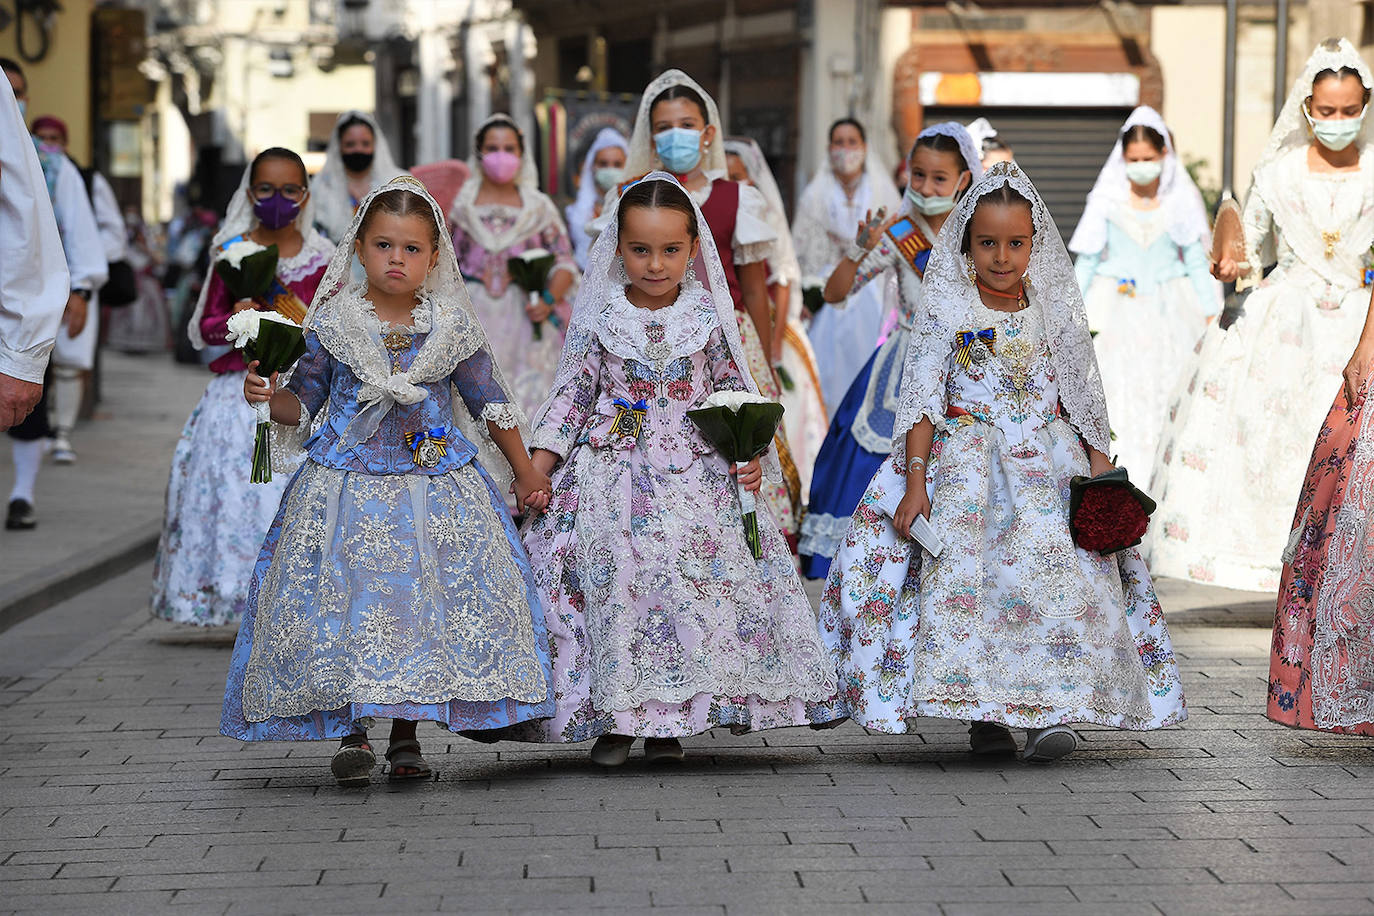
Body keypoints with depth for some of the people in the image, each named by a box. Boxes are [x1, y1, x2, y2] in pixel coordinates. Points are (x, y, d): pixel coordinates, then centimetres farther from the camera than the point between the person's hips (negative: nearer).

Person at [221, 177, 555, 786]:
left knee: (425, 600, -3)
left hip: (436, 484, 1)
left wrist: (525, 473, 13)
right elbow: (304, 403, 6)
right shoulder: (333, 323, 0)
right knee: (347, 600, -5)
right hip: (350, 484, -1)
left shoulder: (452, 327, 3)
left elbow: (491, 404, 10)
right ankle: (351, 732, 7)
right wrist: (266, 396, -15)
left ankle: (406, 733, 10)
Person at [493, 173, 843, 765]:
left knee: (698, 587, -5)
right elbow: (573, 394, 5)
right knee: (614, 585, -8)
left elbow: (735, 392, 10)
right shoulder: (600, 318, 1)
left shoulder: (708, 316, 3)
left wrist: (749, 454, -3)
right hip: (614, 475, -1)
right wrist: (537, 464, -1)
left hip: (695, 472, 1)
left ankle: (667, 720, 6)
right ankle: (615, 716, 5)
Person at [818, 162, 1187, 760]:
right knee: (967, 574, -15)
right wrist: (916, 480, -10)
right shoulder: (946, 311, 0)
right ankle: (984, 714, -7)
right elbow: (922, 399, -2)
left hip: (1050, 463, 2)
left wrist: (1101, 472, 9)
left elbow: (1083, 397, 14)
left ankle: (1049, 713, -14)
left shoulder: (1054, 311, 8)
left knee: (1062, 575, -14)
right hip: (967, 463, -2)